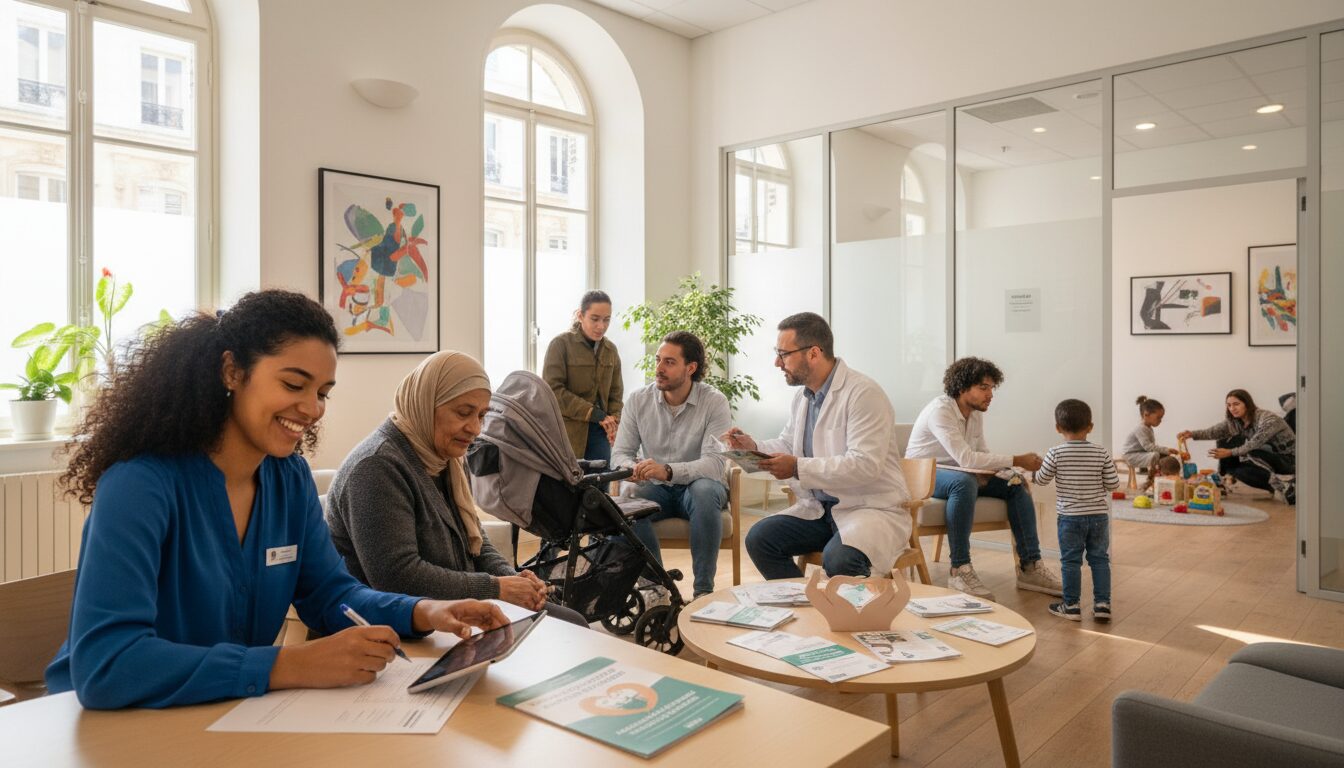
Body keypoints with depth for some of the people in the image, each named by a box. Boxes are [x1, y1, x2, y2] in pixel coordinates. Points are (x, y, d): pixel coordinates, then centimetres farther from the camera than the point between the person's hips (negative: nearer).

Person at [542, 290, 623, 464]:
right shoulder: (561, 344, -5)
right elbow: (553, 391, -13)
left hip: (599, 433, 5)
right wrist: (595, 414, -16)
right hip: (567, 433, -4)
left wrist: (614, 423, -6)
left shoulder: (610, 350, 11)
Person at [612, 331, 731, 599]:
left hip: (697, 485, -2)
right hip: (656, 489, 2)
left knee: (704, 491, -37)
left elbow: (714, 463, -23)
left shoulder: (714, 402, -13)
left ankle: (704, 589, -23)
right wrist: (632, 467, -27)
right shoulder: (638, 400, -2)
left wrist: (668, 471, -40)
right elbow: (619, 453, -1)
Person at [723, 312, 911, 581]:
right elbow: (787, 445, 22)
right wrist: (755, 448, 0)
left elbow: (866, 465, -26)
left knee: (839, 559, -35)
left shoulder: (863, 393, -17)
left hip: (872, 508, -7)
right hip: (819, 509, 8)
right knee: (758, 538, -10)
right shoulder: (803, 396, 10)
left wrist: (798, 468, -27)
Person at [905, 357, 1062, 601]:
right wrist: (1016, 460, -29)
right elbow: (966, 458, -33)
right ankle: (959, 570, -33)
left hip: (958, 474, 9)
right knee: (965, 482, -38)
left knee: (1015, 486, -4)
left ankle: (1030, 567, -1)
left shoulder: (976, 413, 4)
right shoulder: (940, 411, -23)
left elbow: (981, 454, 7)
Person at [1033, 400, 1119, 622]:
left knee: (1071, 560, 6)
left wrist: (1038, 467, 18)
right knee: (1100, 559, 12)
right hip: (1099, 515, 2)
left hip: (1070, 516, -2)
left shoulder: (1055, 454, -10)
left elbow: (1042, 480, -2)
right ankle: (1102, 603, 14)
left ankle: (1071, 605, 12)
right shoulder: (1101, 453, -4)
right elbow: (1113, 484, -2)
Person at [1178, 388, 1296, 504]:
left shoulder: (1268, 419, -22)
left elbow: (1254, 444, -33)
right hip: (1266, 460, 8)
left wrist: (1230, 453, -40)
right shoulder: (1234, 422, -1)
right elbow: (1212, 432, -17)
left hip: (1288, 459, -7)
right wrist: (1192, 434, -35)